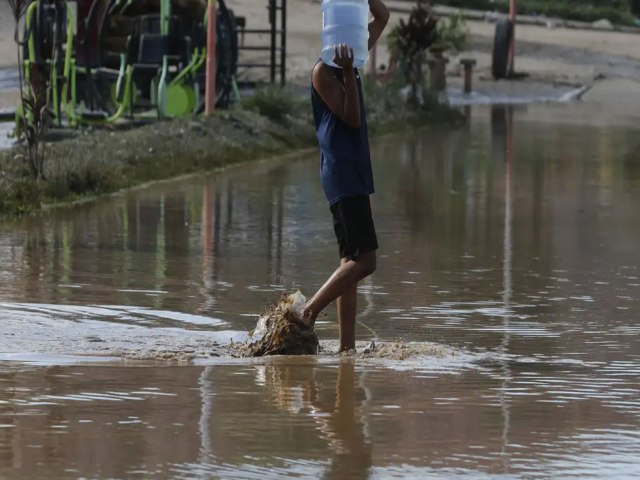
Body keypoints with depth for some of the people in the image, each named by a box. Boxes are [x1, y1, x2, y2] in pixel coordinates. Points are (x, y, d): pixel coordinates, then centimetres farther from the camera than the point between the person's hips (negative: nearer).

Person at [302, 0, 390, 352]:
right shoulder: (323, 71, -9)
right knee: (363, 260, -15)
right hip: (342, 174, -10)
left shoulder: (350, 60, 14)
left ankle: (347, 346, 7)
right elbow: (351, 118, -15)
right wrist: (348, 73, -22)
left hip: (356, 173, 10)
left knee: (352, 262, 7)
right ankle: (307, 316, -12)